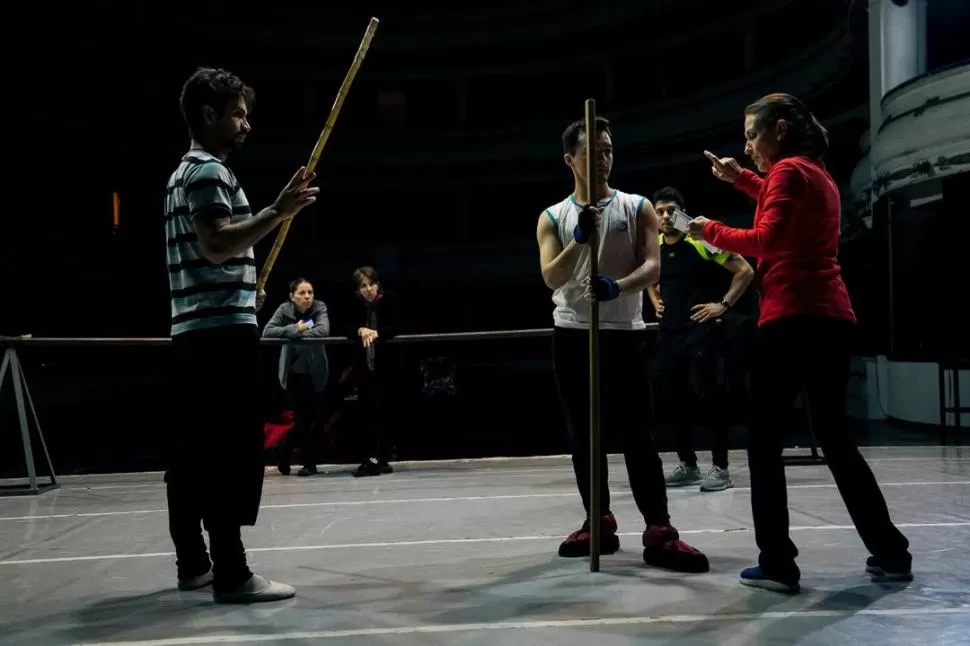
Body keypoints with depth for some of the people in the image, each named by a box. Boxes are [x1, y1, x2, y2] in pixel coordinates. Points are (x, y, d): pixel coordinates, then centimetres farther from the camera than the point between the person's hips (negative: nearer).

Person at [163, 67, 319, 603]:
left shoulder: (185, 172, 25)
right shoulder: (209, 169, -8)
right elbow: (217, 244, -22)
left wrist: (243, 288, 28)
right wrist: (278, 212, -24)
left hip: (192, 328, 11)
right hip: (222, 329, -11)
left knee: (193, 450, 10)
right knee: (232, 451, -11)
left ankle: (193, 563, 18)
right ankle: (230, 574, -9)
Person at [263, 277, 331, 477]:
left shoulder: (320, 307, -9)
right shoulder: (284, 309, -9)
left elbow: (323, 330, -26)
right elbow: (267, 331, -20)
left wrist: (296, 333, -21)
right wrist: (295, 329, -27)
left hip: (315, 372, 1)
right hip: (294, 372, -1)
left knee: (313, 417, 2)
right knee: (302, 417, -3)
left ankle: (284, 451, 21)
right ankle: (309, 463, 12)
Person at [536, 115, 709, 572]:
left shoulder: (637, 208, 5)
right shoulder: (553, 217, 7)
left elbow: (652, 265, -7)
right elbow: (551, 278, -6)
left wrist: (617, 287, -27)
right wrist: (579, 239, -23)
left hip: (625, 333, -2)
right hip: (572, 335, 3)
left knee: (636, 434, -6)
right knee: (582, 436, 7)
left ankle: (658, 532, -4)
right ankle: (599, 523, 19)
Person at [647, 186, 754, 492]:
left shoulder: (702, 240, -10)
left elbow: (745, 270, -7)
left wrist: (723, 305, -14)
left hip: (702, 329, -6)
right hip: (669, 332, 7)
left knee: (708, 394, -11)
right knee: (674, 398, 8)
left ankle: (720, 467, -2)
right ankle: (687, 465, 20)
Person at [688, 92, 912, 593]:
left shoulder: (788, 171, -6)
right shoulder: (817, 174, 21)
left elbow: (766, 241, -19)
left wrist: (712, 231, -8)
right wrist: (740, 178, 33)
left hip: (792, 320, -9)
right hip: (831, 319, 9)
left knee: (764, 443, -1)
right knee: (833, 436, 17)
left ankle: (777, 564, 0)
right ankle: (891, 553, 20)